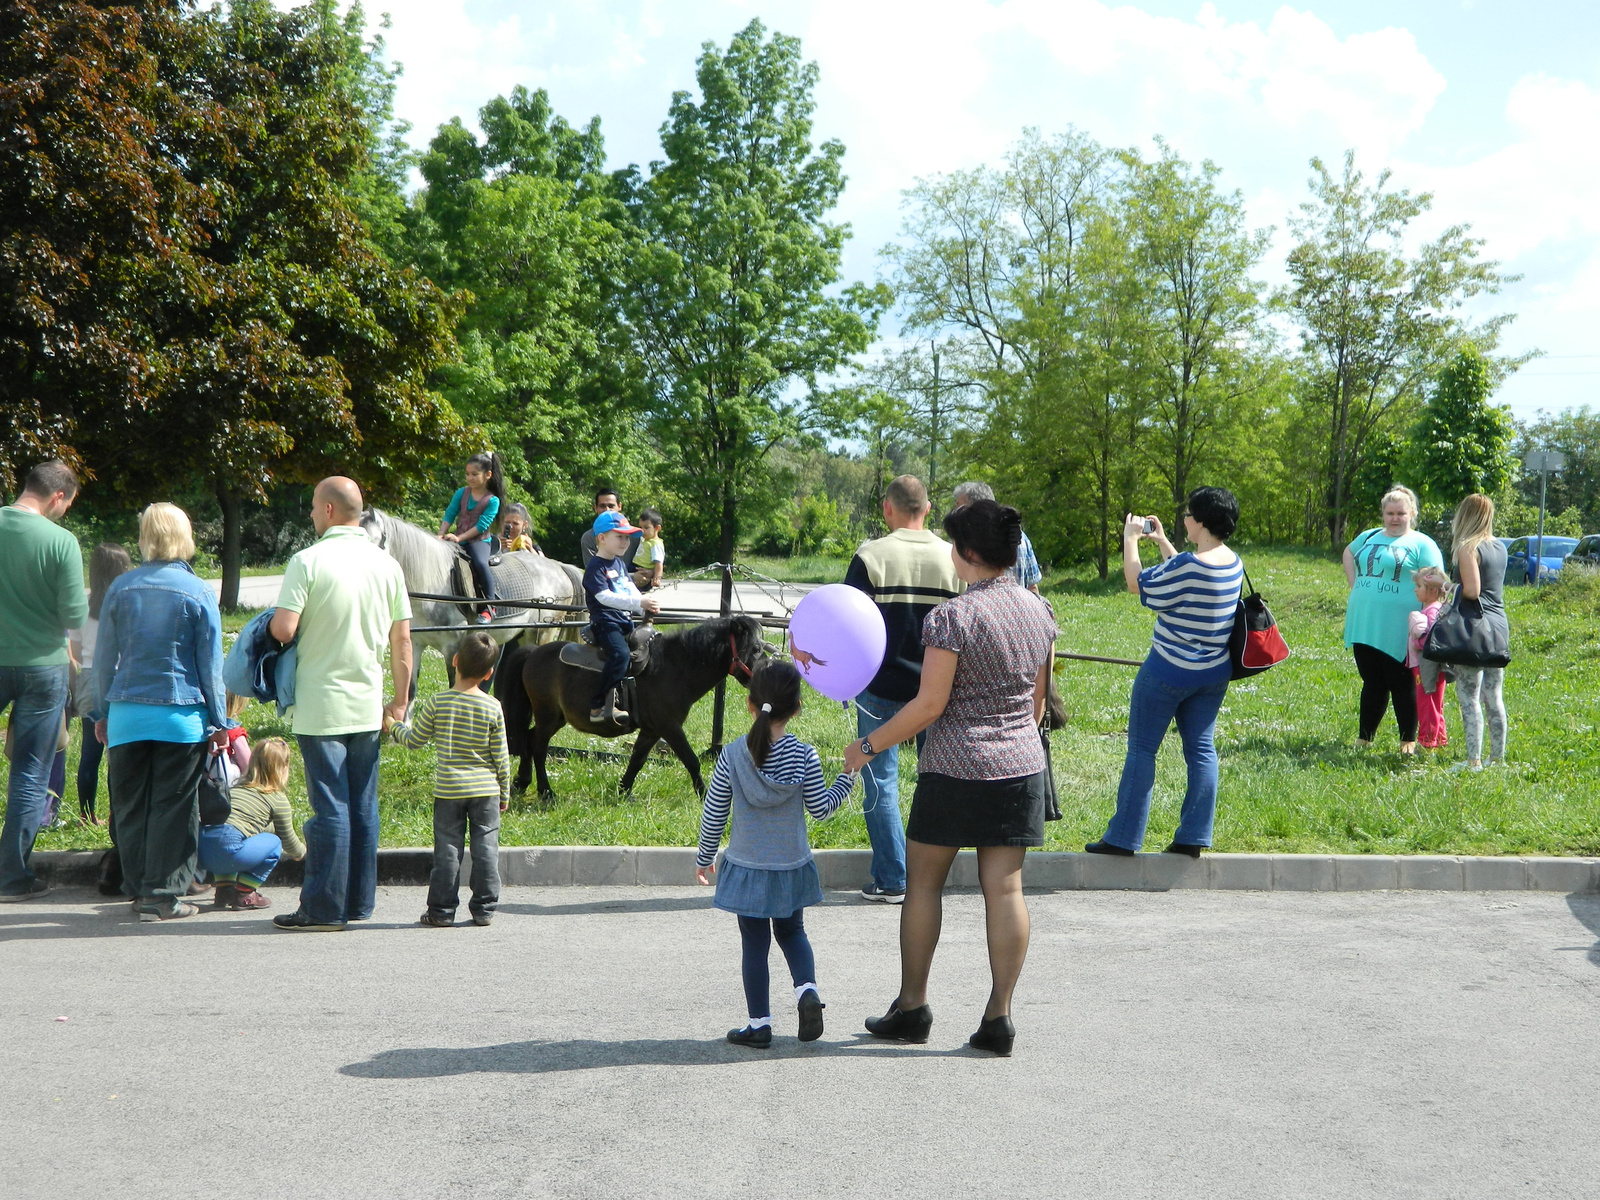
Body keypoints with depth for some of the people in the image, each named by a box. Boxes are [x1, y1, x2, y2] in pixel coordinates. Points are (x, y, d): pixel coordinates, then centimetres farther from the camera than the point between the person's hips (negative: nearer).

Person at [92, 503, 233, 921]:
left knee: (130, 805, 12)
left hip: (126, 713, 3)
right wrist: (220, 721, 7)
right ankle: (163, 895, 3)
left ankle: (138, 889, 17)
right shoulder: (198, 592, -4)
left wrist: (102, 712, 20)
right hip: (181, 714, -3)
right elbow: (211, 664, 0)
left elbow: (104, 658, 10)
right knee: (173, 807, 3)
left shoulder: (120, 589, 3)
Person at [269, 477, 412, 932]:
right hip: (368, 706, 5)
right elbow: (401, 640, 7)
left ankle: (324, 909, 0)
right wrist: (400, 700, 14)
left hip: (321, 706, -5)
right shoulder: (387, 565, 5)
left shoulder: (308, 561, -11)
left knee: (329, 807, -3)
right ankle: (359, 902, 16)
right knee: (363, 806, 11)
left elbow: (283, 629, -18)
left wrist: (271, 620, 5)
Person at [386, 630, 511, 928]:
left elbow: (414, 740, 3)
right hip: (486, 791, 0)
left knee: (447, 850, 5)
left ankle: (442, 911, 8)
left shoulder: (437, 702, -7)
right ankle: (484, 908, 10)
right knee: (485, 848, 7)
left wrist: (394, 726, 23)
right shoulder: (493, 707, -6)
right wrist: (504, 793, 10)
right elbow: (500, 757, -1)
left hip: (448, 789, 0)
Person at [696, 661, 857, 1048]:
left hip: (746, 867, -1)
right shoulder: (804, 756, -11)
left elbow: (713, 815, -5)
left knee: (754, 943, 9)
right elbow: (821, 809, -2)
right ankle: (807, 990, -2)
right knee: (792, 932, 22)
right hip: (791, 867, 1)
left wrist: (704, 858, 10)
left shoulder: (732, 756, -11)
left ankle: (759, 1025, 11)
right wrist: (848, 776, 12)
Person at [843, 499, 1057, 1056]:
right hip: (1022, 764, 6)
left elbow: (929, 704, -14)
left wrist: (870, 745, -4)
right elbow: (1038, 698, 13)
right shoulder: (1038, 611, 5)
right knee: (1005, 886, 5)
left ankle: (912, 1006, 16)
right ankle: (999, 1016, 4)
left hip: (955, 767, -5)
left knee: (923, 881, 9)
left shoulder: (952, 617, -15)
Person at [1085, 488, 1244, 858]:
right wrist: (1161, 541, 24)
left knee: (1141, 748, 2)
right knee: (1201, 749, 9)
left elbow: (1138, 585, -8)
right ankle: (1193, 838, 8)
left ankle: (1122, 838, 5)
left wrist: (1130, 540, 2)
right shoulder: (1234, 564, 3)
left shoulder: (1187, 565, -22)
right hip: (1214, 675, 7)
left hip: (1169, 672, -7)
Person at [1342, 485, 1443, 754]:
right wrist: (1353, 583, 18)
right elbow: (1348, 554, 35)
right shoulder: (1368, 538, 15)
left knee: (1402, 685, 1)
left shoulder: (1422, 545, -2)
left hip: (1398, 630, -5)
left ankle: (1409, 740, 9)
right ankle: (1365, 737, 19)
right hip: (1364, 627, 5)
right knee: (1372, 684, 12)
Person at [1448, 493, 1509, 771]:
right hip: (1500, 625, 8)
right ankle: (1498, 758, 17)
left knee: (1469, 697, -5)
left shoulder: (1467, 548, -12)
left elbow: (1471, 591, -19)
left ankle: (1474, 761, -8)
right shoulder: (1499, 547, 12)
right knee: (1494, 698, 13)